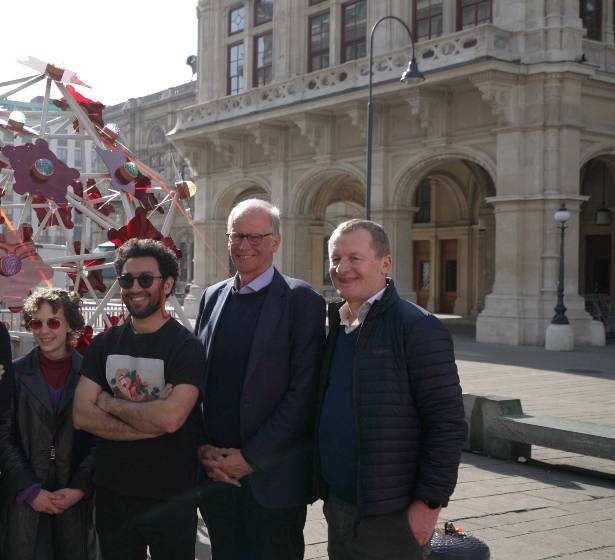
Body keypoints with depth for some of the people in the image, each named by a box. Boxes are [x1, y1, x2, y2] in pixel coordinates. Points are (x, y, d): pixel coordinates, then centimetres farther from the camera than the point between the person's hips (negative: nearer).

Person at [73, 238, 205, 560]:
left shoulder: (186, 347, -10)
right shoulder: (103, 344, 5)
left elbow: (171, 418, -24)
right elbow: (81, 416, -5)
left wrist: (109, 403, -10)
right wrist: (149, 424, -16)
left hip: (171, 499, -4)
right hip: (111, 494, 4)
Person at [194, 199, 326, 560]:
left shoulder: (302, 301, -7)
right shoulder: (213, 297, 10)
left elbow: (304, 392, -12)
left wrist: (252, 457, -13)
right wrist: (203, 448, -2)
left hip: (273, 475, -4)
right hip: (214, 472, 5)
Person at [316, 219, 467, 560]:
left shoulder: (418, 328, -12)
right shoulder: (335, 326, 10)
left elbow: (448, 425, -15)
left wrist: (429, 503, -16)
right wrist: (327, 493, 14)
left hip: (390, 518, -7)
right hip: (337, 507, 7)